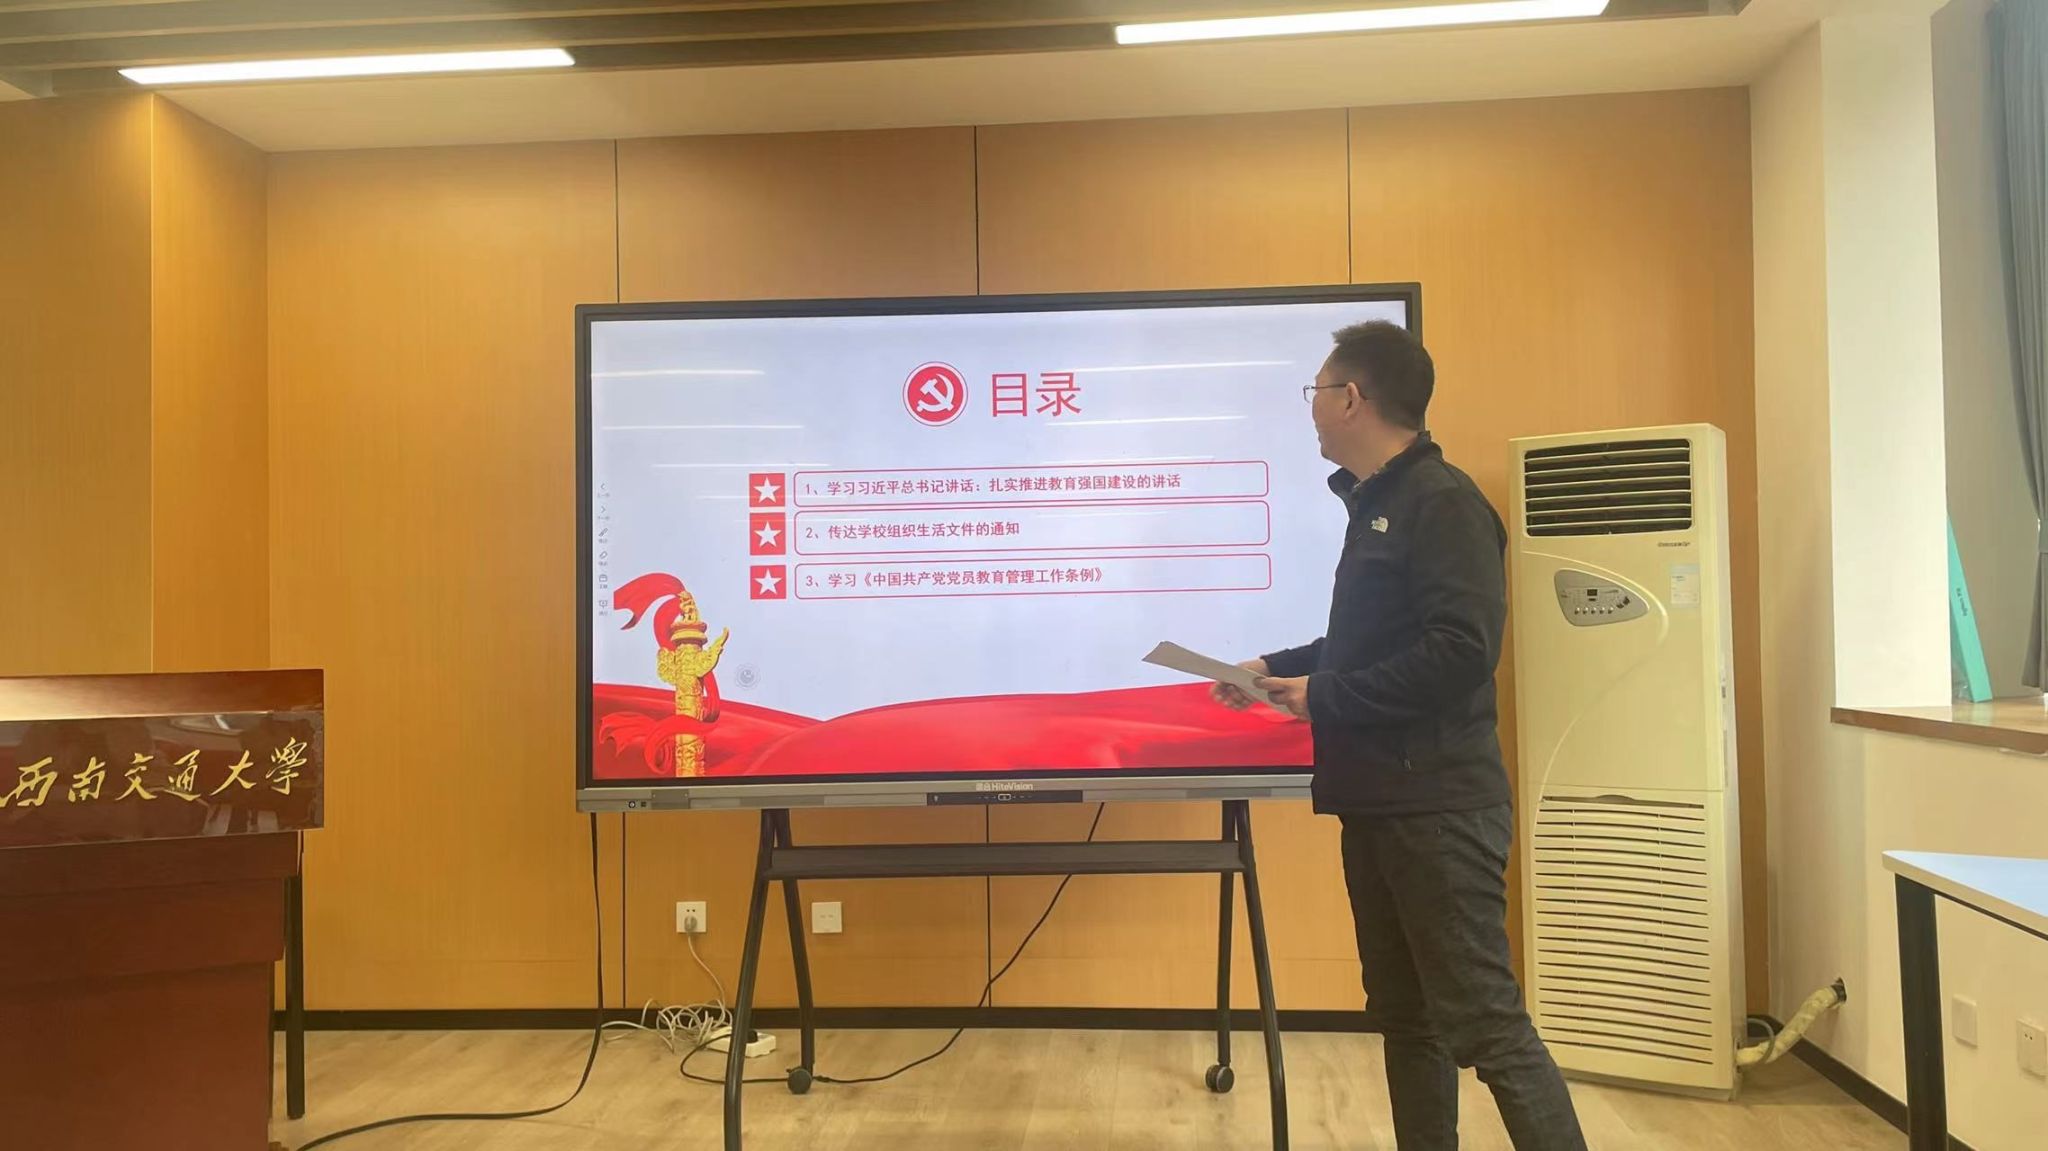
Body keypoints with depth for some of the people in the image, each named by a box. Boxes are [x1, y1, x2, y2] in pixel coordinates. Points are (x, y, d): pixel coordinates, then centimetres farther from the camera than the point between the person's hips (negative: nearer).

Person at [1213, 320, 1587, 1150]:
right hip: (1378, 801, 9)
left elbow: (1459, 652, -24)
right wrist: (1277, 668, 15)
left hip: (1438, 804, -9)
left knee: (1483, 1020, -6)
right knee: (1404, 1015, 15)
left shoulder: (1442, 502, -13)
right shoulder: (1375, 503, 15)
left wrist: (1324, 696, -18)